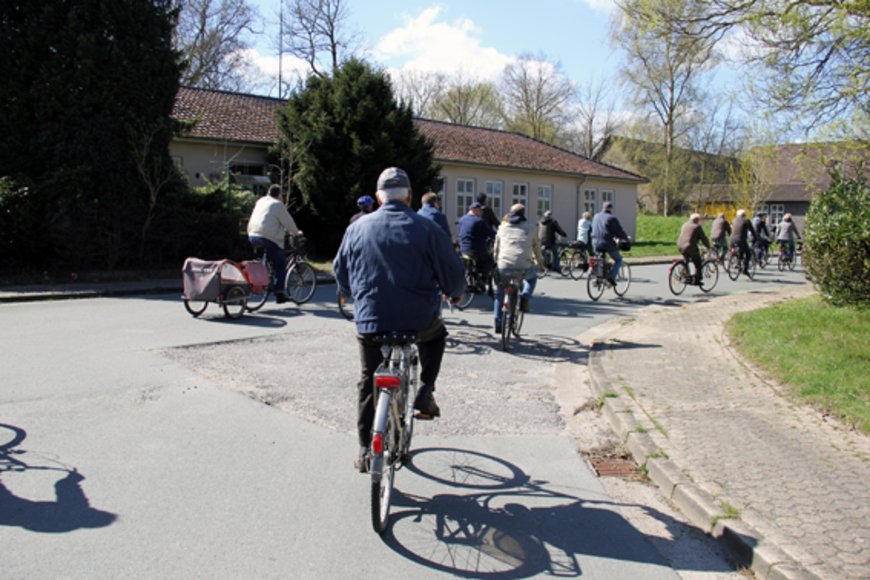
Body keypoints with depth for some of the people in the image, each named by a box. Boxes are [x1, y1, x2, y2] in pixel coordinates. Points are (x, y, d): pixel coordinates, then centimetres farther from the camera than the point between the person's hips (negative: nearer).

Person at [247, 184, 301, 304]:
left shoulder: (260, 201, 19)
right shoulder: (277, 204, -5)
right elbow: (288, 221, -3)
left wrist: (288, 230, 34)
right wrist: (296, 232, 15)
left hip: (253, 236, 8)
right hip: (268, 238, -8)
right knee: (280, 264, 3)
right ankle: (279, 294, 2)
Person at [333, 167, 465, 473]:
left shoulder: (357, 228, 3)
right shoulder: (425, 228, -4)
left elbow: (340, 272, 15)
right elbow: (453, 273, 0)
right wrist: (455, 294, 22)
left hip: (370, 320, 2)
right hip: (418, 319, -1)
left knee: (368, 381, 18)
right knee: (435, 335, 33)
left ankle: (365, 450, 20)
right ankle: (425, 392, 18)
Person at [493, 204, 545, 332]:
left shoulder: (503, 227, 16)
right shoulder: (531, 228, 11)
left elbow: (496, 248, 20)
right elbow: (536, 247, 18)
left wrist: (496, 261, 34)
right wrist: (540, 260, 35)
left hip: (504, 266, 2)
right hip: (524, 267, -1)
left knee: (500, 291, 22)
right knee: (532, 277, 32)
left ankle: (498, 322, 18)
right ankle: (525, 297, 6)